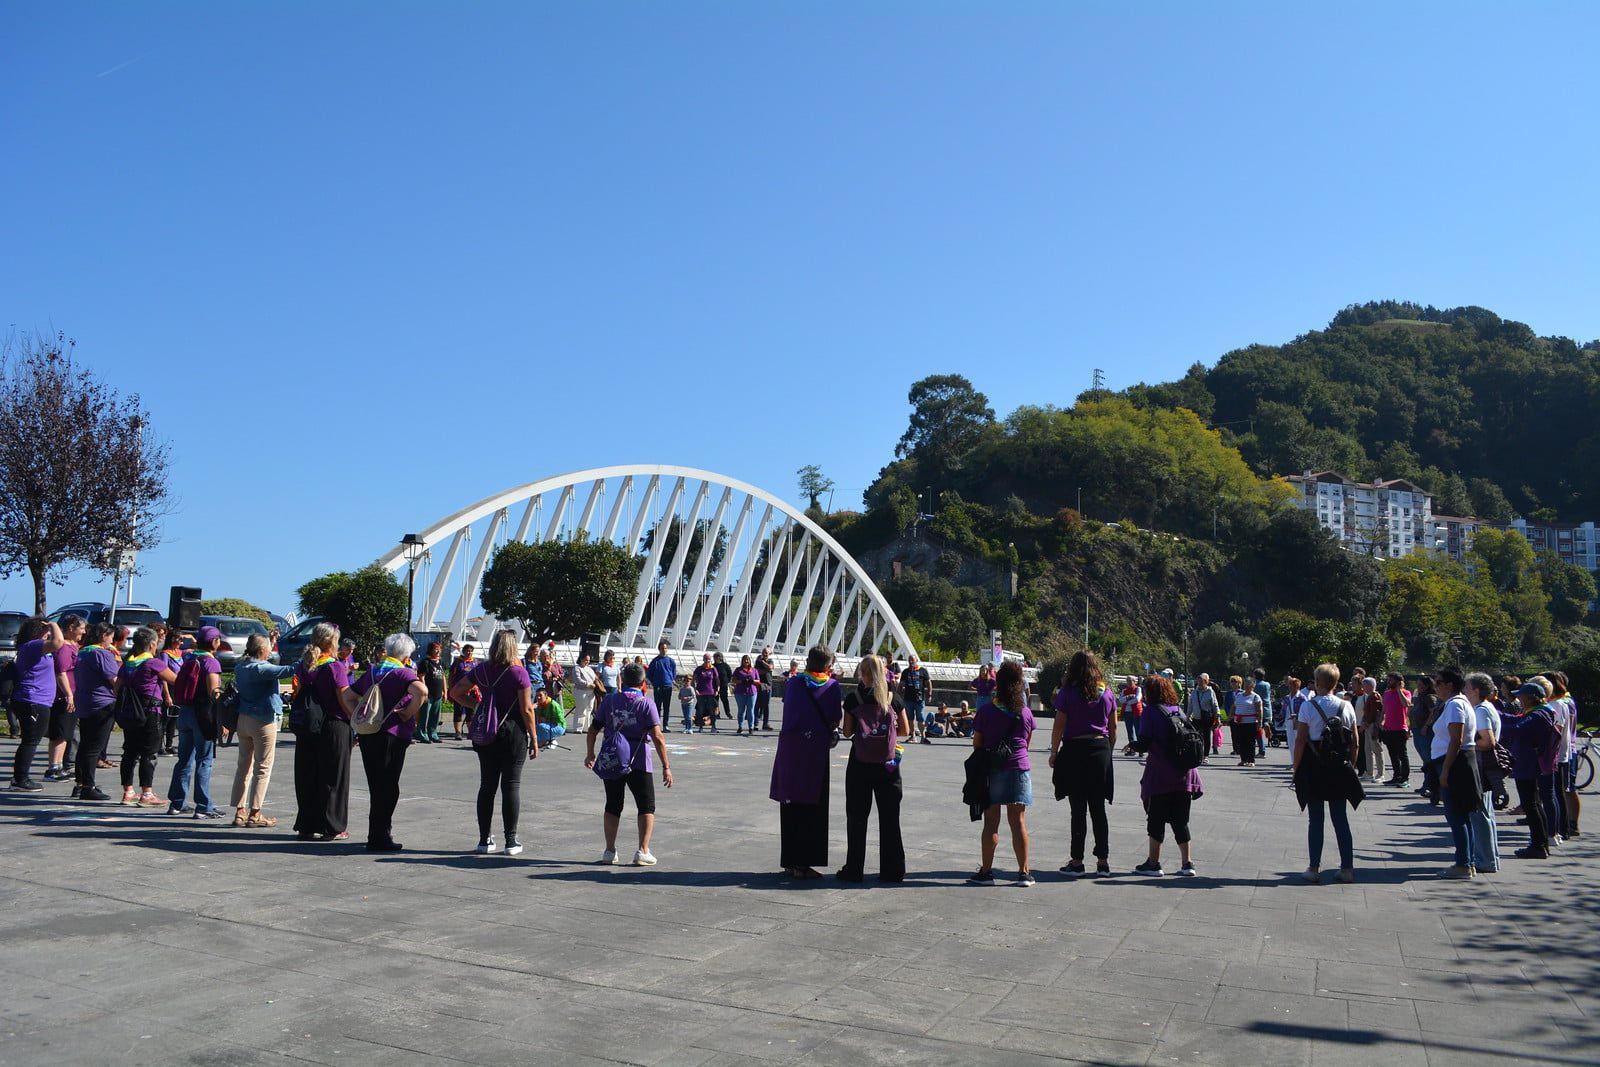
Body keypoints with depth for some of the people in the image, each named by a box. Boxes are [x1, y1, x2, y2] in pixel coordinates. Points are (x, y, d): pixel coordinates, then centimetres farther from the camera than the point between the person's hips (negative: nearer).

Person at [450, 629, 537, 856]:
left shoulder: (481, 670, 2)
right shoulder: (519, 672, -11)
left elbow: (455, 692, 7)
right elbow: (526, 710, -12)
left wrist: (476, 706, 9)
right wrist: (534, 740, -5)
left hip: (486, 734, 4)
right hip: (513, 732, -4)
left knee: (487, 785, 11)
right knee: (511, 786, 2)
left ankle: (484, 840, 15)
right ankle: (511, 841, 5)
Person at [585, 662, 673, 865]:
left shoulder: (609, 700, 3)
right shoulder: (647, 703, -7)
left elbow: (593, 729, 6)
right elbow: (657, 737, -13)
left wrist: (590, 753, 21)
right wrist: (666, 767, -10)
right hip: (638, 762, -3)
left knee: (613, 806, 15)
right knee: (647, 807, 8)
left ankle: (610, 851, 16)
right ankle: (642, 851, 0)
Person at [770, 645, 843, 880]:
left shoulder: (794, 683, 2)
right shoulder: (832, 687, -4)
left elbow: (788, 709, 8)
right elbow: (837, 720, -3)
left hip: (790, 752, 3)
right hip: (817, 754, -3)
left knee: (790, 808, 11)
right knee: (813, 810, 5)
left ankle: (790, 862, 16)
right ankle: (804, 864, 4)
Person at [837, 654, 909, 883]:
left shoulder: (853, 699, -5)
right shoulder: (893, 698, -2)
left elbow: (847, 732, -3)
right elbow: (905, 730, 3)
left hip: (859, 763, -1)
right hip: (887, 764, 1)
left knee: (857, 817, 8)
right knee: (889, 817, 9)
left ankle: (854, 870, 11)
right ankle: (892, 870, 13)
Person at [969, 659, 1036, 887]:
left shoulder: (986, 711, -6)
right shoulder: (1026, 713, 1)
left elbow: (976, 743, -1)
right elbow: (1027, 743, 12)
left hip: (992, 770, -2)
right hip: (1020, 768, 2)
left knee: (991, 823, 3)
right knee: (1019, 822, 6)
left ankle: (986, 872, 8)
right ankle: (1024, 872, 9)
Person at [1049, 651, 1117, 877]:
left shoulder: (1067, 693, -7)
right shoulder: (1106, 693, 5)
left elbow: (1059, 726, -9)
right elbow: (1113, 727, 8)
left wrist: (1054, 753, -1)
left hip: (1074, 750, -4)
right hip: (1101, 750, 4)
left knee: (1078, 809, 1)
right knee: (1098, 808, 10)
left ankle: (1077, 862, 4)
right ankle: (1103, 861, 13)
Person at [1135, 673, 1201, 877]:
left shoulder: (1152, 713, -9)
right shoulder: (1178, 711, 8)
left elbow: (1144, 744, -13)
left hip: (1160, 776, -5)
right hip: (1183, 774, 5)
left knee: (1156, 818, 4)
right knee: (1180, 820, 13)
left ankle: (1154, 863, 9)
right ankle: (1187, 863, 14)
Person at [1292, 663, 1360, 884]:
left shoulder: (1308, 706, -9)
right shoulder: (1346, 706, 1)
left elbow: (1300, 741, -11)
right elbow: (1355, 743, 2)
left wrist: (1296, 769, -3)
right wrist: (1351, 767, 12)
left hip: (1313, 769, -3)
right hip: (1340, 769, 3)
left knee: (1315, 819, 5)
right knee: (1341, 818, 11)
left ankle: (1314, 868, 8)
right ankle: (1347, 868, 12)